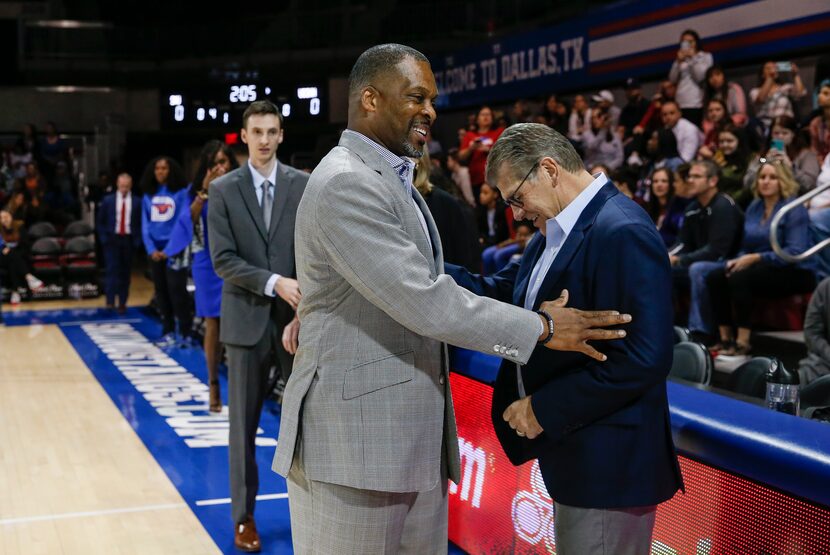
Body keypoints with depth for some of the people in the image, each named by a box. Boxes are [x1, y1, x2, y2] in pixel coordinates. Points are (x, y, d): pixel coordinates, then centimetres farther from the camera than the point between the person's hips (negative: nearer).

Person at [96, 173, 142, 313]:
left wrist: (137, 240, -6)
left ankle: (122, 303, 13)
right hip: (112, 239, 0)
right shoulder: (108, 200, 3)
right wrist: (104, 238, -2)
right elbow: (100, 221, 8)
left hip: (129, 240, 0)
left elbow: (141, 223, 3)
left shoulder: (137, 202, 0)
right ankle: (110, 300, -8)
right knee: (112, 270, -10)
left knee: (125, 273, 5)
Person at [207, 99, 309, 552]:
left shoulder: (304, 185, 1)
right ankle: (243, 515, 19)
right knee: (243, 423, 8)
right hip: (247, 319, 0)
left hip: (297, 317, 0)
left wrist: (303, 311, -14)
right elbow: (223, 259, -6)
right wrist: (274, 283, -18)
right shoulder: (223, 190, 1)